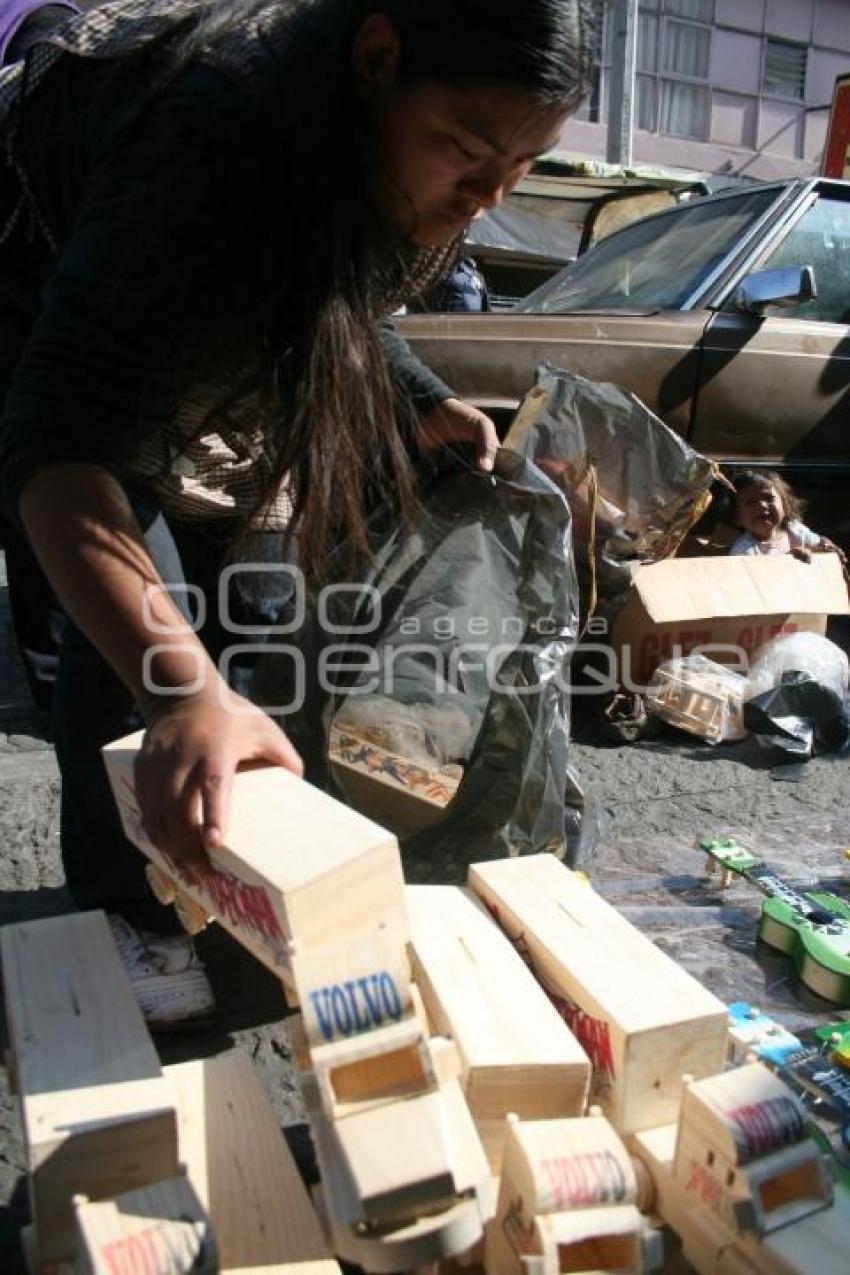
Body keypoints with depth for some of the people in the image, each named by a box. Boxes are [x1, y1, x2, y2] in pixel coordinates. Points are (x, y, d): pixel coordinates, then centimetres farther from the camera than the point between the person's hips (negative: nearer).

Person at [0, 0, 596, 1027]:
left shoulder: (386, 150, -18)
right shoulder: (206, 135, -41)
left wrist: (419, 406, -13)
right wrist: (182, 690, -60)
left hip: (216, 314, 6)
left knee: (246, 580, 0)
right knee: (140, 617, -18)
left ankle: (205, 859, 19)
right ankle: (121, 908, 3)